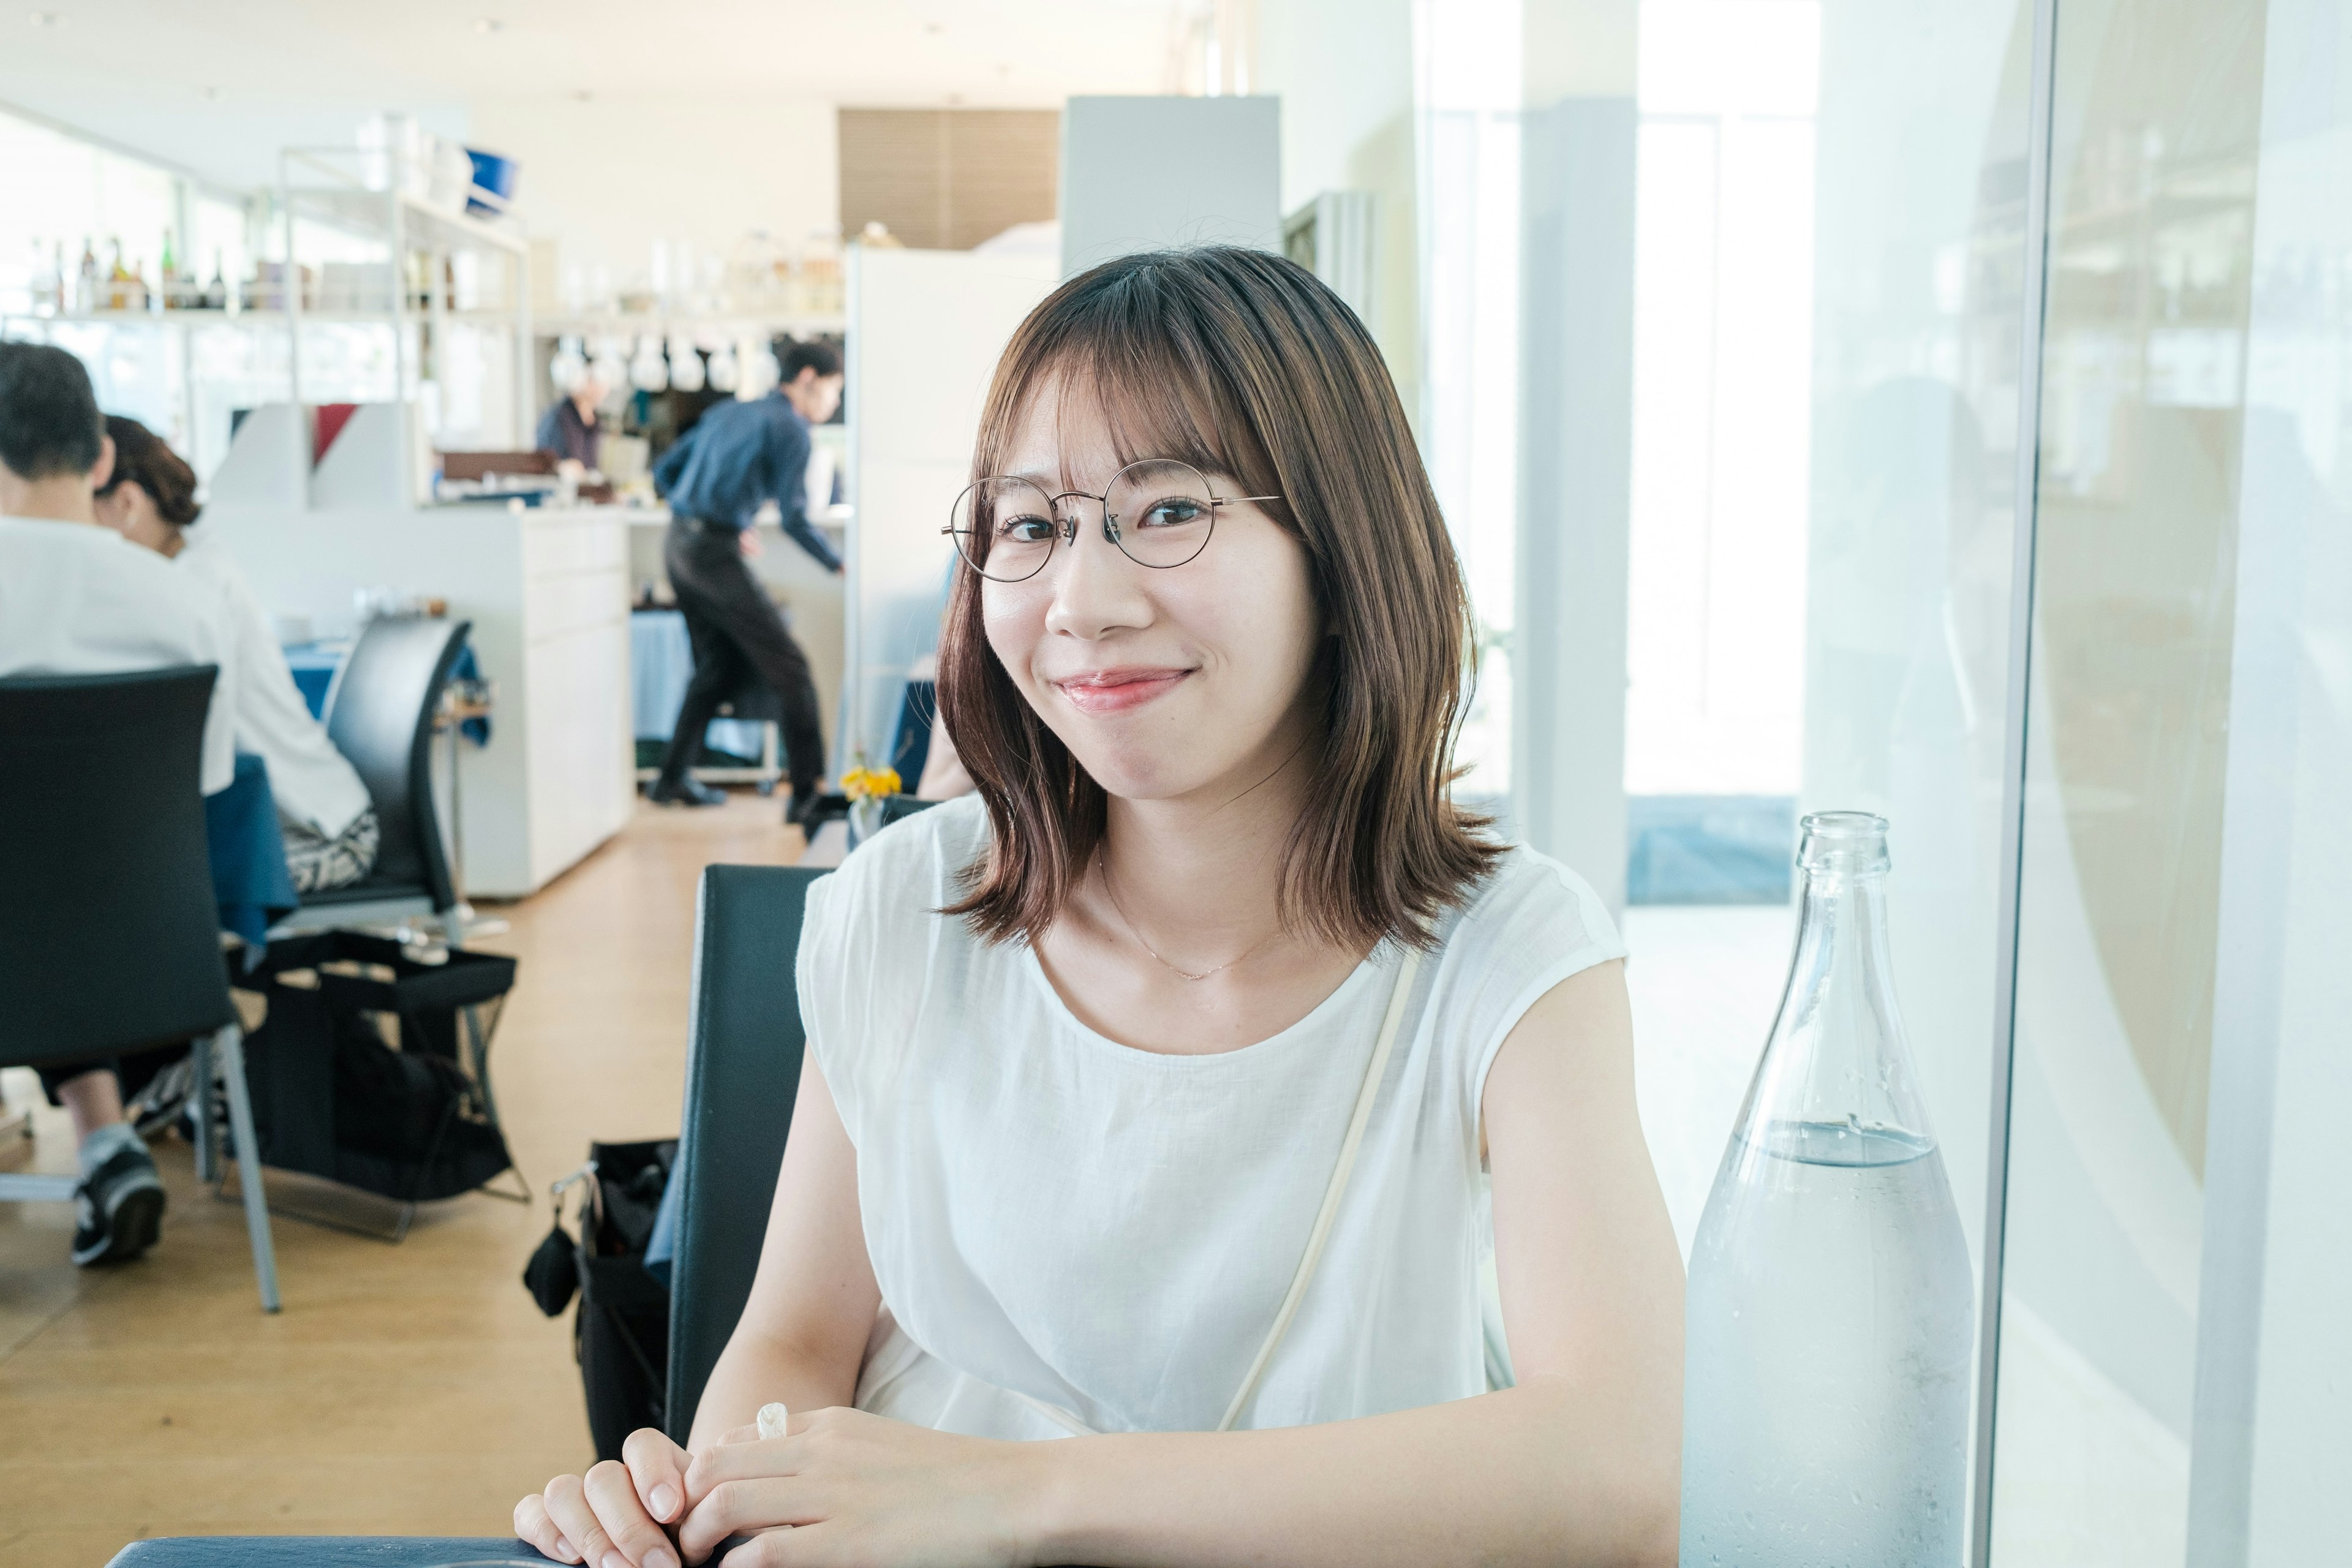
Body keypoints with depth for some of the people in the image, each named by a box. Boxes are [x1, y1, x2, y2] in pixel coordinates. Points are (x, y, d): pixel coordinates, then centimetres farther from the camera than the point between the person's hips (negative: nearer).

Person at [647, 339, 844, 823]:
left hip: (679, 545, 9)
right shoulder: (789, 427, -6)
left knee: (719, 665, 21)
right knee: (790, 670, -4)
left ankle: (674, 778, 26)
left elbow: (665, 472, 23)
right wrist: (842, 567, -4)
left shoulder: (728, 412, 19)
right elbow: (794, 519, -14)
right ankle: (807, 794, -5)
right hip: (715, 552, -9)